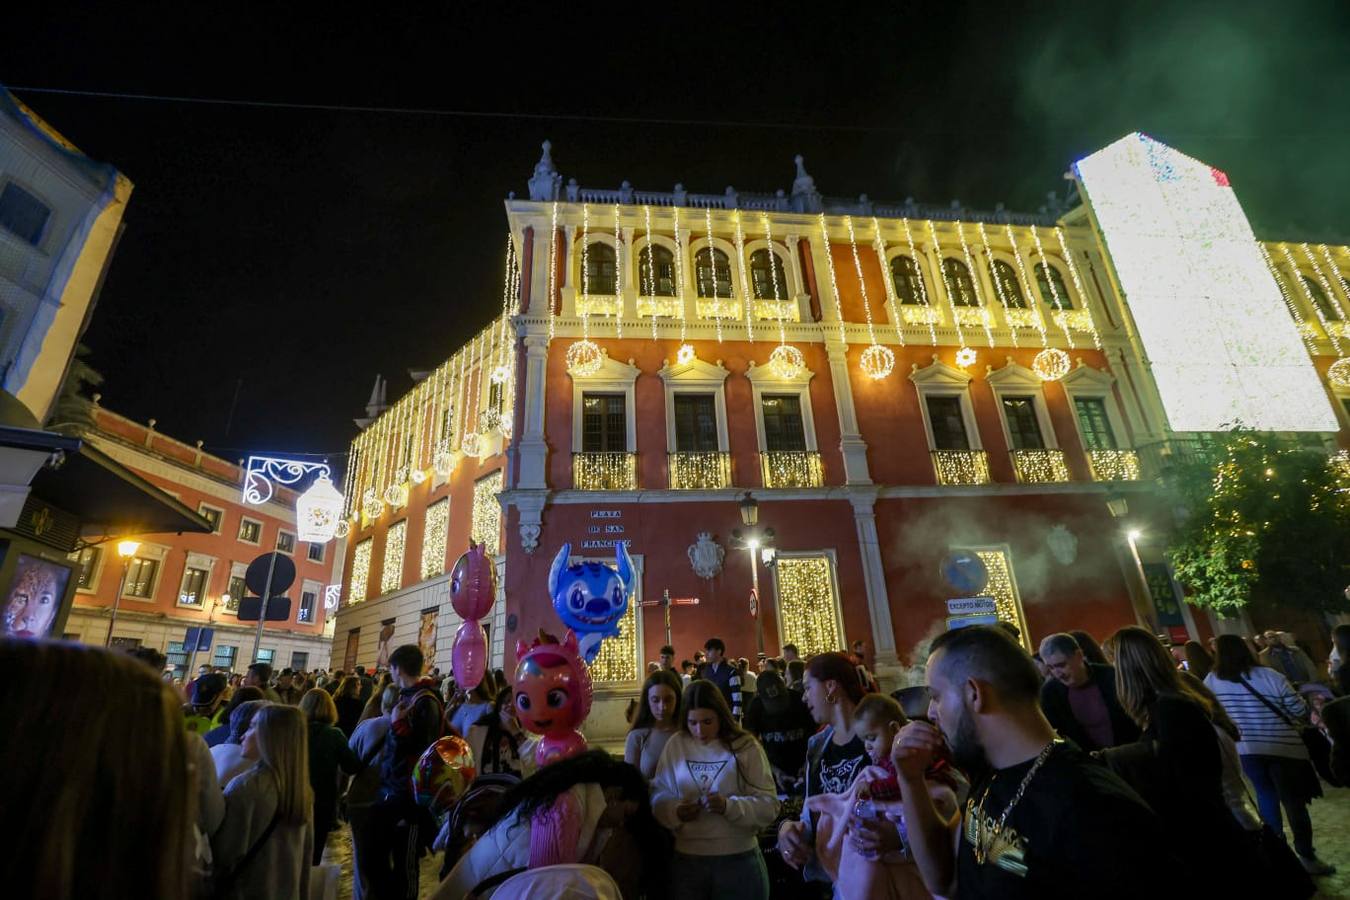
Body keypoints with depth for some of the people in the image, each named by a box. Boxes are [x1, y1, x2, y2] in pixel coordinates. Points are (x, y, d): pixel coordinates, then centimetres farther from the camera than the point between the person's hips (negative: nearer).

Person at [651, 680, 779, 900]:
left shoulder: (746, 746, -9)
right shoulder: (675, 744, -2)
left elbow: (769, 805, -11)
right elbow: (658, 795, 3)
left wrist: (729, 806, -25)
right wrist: (674, 811, -17)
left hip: (738, 859, -2)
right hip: (686, 859, 2)